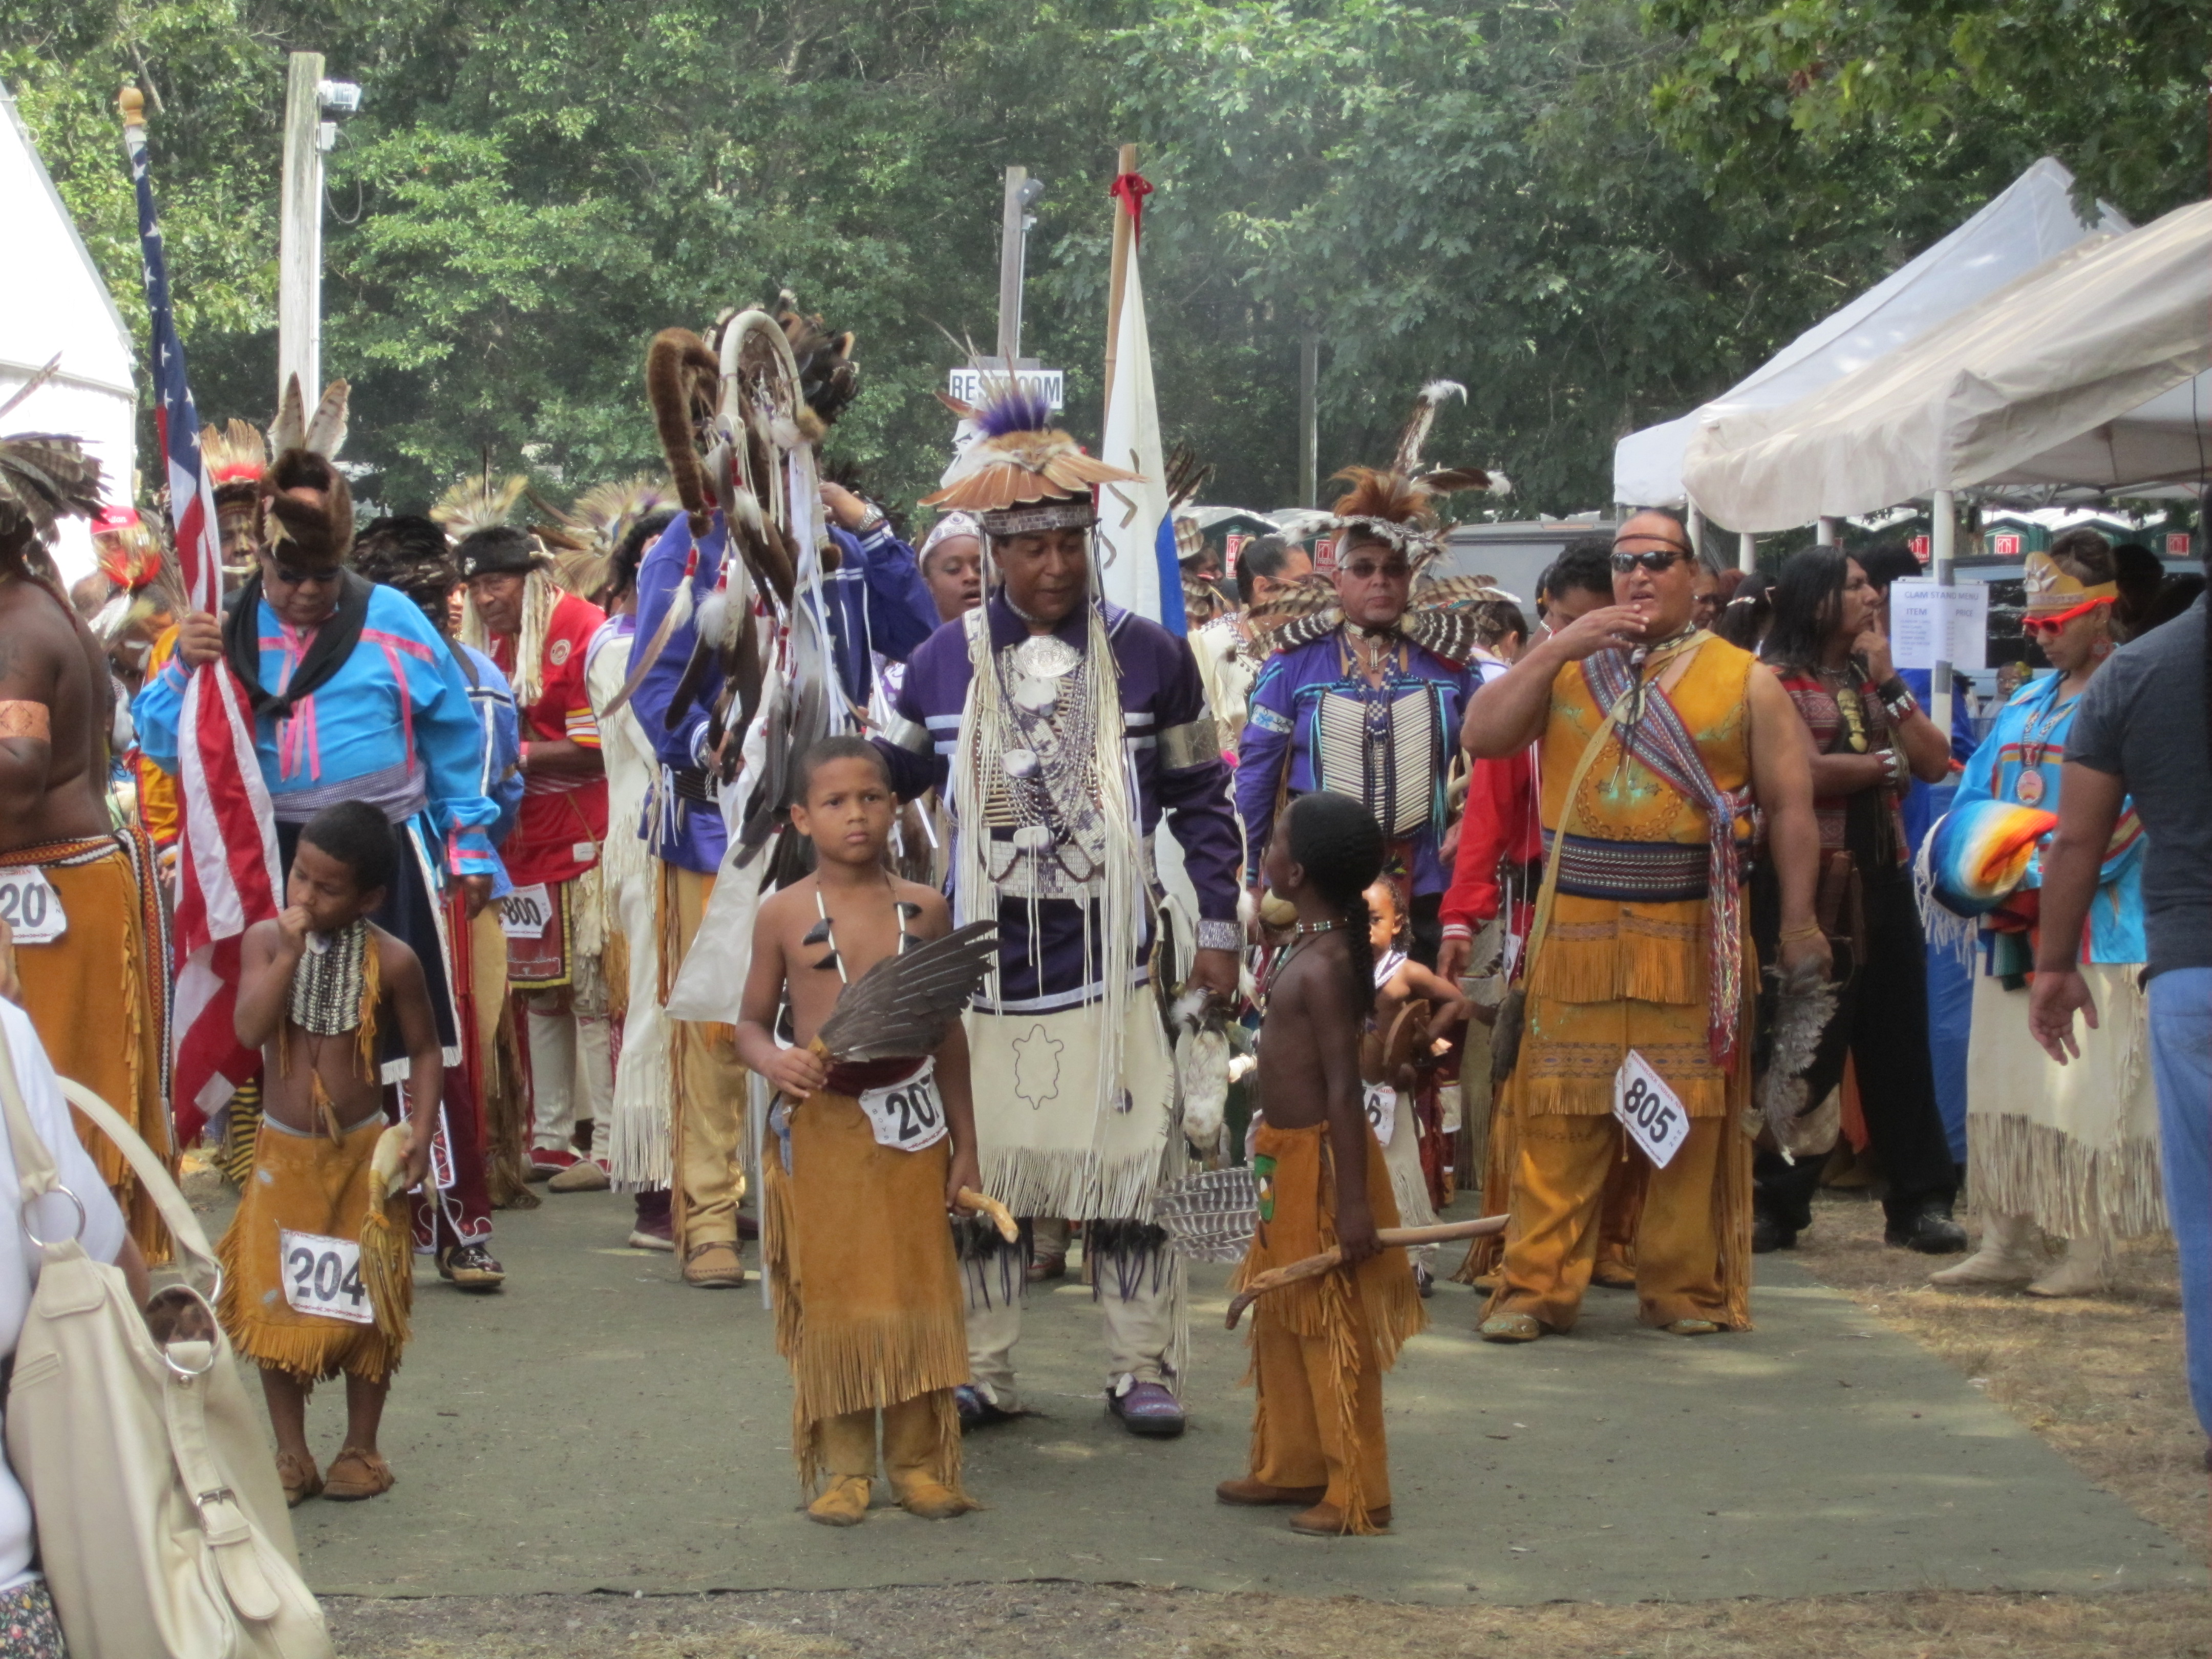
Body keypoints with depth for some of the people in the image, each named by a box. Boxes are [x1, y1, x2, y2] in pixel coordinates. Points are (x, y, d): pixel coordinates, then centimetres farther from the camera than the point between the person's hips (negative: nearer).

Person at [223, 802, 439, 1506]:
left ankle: (362, 1449, 18)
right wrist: (290, 952, -23)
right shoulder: (265, 941, -4)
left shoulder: (390, 961, -7)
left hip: (364, 1153, -1)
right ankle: (291, 1454, 13)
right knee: (275, 1303, 2)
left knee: (366, 1305, 4)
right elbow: (251, 1029, -18)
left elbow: (425, 1048, 2)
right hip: (284, 1154, 1)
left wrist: (420, 1130, -8)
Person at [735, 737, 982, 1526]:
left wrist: (965, 1144, 11)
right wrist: (775, 1061, -18)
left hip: (912, 1122, 2)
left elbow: (949, 1032, 11)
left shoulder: (924, 909, 6)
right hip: (821, 1127, -2)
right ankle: (843, 1469, 10)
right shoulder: (784, 914, 0)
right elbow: (752, 1021, 6)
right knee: (832, 1296, 1)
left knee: (919, 1294, 4)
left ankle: (920, 1462, 14)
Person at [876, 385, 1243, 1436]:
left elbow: (1200, 797, 7)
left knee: (1125, 1160, 0)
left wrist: (1218, 928, 3)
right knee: (977, 1164, 3)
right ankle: (980, 1372, 12)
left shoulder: (1147, 656, 2)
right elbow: (891, 776, 13)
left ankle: (1143, 1368, 9)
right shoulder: (946, 661, 4)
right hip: (984, 956, 1)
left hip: (1108, 954, -1)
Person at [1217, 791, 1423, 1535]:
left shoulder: (1323, 967, -22)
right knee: (1281, 1321, 19)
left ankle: (1357, 1495, 3)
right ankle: (1290, 1467, 31)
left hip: (1319, 1161, -10)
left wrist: (1353, 1201, -25)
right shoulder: (1313, 945, 8)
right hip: (1286, 1159, 10)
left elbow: (1345, 1089, -24)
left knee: (1332, 1332, -3)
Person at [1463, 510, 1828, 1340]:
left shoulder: (1745, 682, 8)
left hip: (1693, 938, -1)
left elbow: (1790, 806, 5)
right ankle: (1536, 1286, 4)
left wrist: (1798, 923, -1)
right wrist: (1558, 648, -8)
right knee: (1560, 1116, 0)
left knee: (1693, 1116, 1)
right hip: (1578, 931, 1)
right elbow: (1482, 735, -2)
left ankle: (1686, 1287, 10)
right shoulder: (1567, 670, 12)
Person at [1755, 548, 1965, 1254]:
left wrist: (1888, 680, -2)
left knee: (1899, 1044, 6)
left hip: (1885, 881, 6)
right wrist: (1884, 762, -3)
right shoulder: (1778, 683, -5)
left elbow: (1934, 763, 5)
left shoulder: (1873, 680, 16)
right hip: (1810, 886, -6)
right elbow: (1803, 775, -19)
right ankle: (1777, 1203, 9)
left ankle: (1920, 1202, 10)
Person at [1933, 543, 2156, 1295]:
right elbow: (1972, 799, 15)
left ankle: (2091, 1253, 2)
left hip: (2094, 933, -8)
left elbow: (2119, 820, -16)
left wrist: (2034, 887, -18)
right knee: (2001, 1091, 8)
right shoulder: (2026, 705, 17)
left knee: (2087, 1095, -5)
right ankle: (2009, 1242, 14)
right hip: (2011, 931, 8)